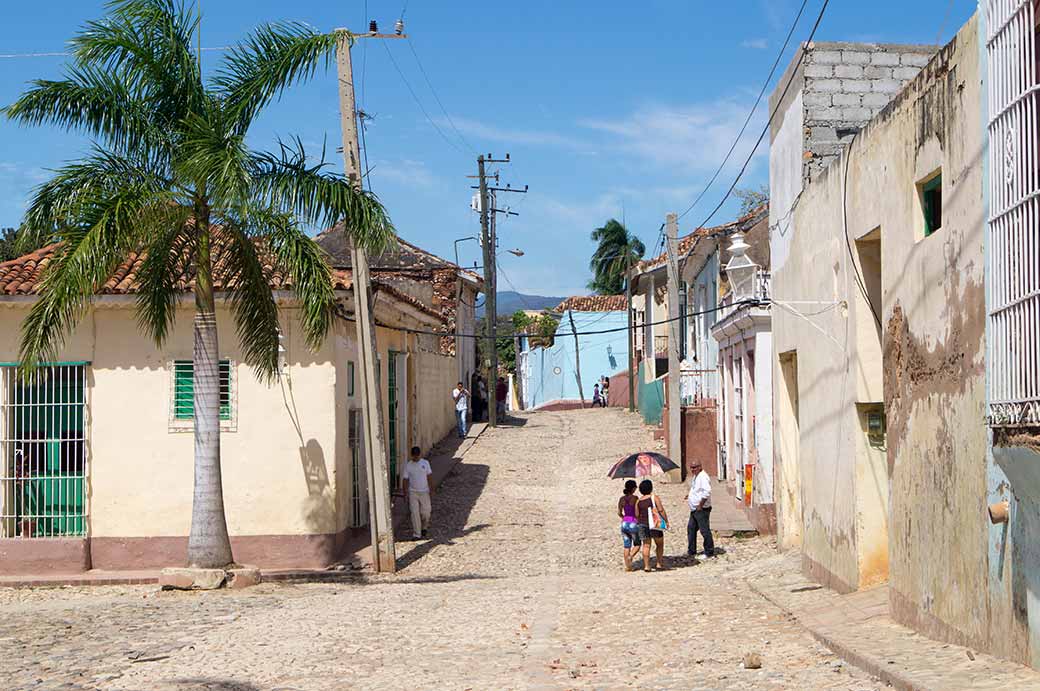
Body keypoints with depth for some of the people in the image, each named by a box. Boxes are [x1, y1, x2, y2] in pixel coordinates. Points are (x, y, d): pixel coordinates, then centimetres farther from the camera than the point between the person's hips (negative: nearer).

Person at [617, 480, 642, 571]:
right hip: (634, 524, -5)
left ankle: (627, 566, 7)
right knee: (637, 544, 13)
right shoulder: (635, 498, -12)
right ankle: (630, 556, -12)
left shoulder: (622, 499, 3)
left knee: (626, 546, 11)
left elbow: (619, 513, 6)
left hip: (624, 524, 5)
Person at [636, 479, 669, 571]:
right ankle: (659, 564, 6)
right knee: (659, 545, 11)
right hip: (655, 524, -3)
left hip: (643, 525, 3)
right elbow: (661, 510, -12)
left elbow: (637, 515, 6)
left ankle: (646, 566, 4)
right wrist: (666, 521, -7)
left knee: (646, 545, 7)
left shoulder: (639, 501, 5)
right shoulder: (655, 497, -7)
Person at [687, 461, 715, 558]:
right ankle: (691, 551, 24)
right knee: (691, 528, 15)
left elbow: (707, 492, -27)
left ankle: (709, 552, 4)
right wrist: (690, 496, 15)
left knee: (704, 530, -4)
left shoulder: (703, 477, -18)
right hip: (694, 509, 11)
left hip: (702, 509, -11)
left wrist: (700, 505, -24)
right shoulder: (696, 477, 15)